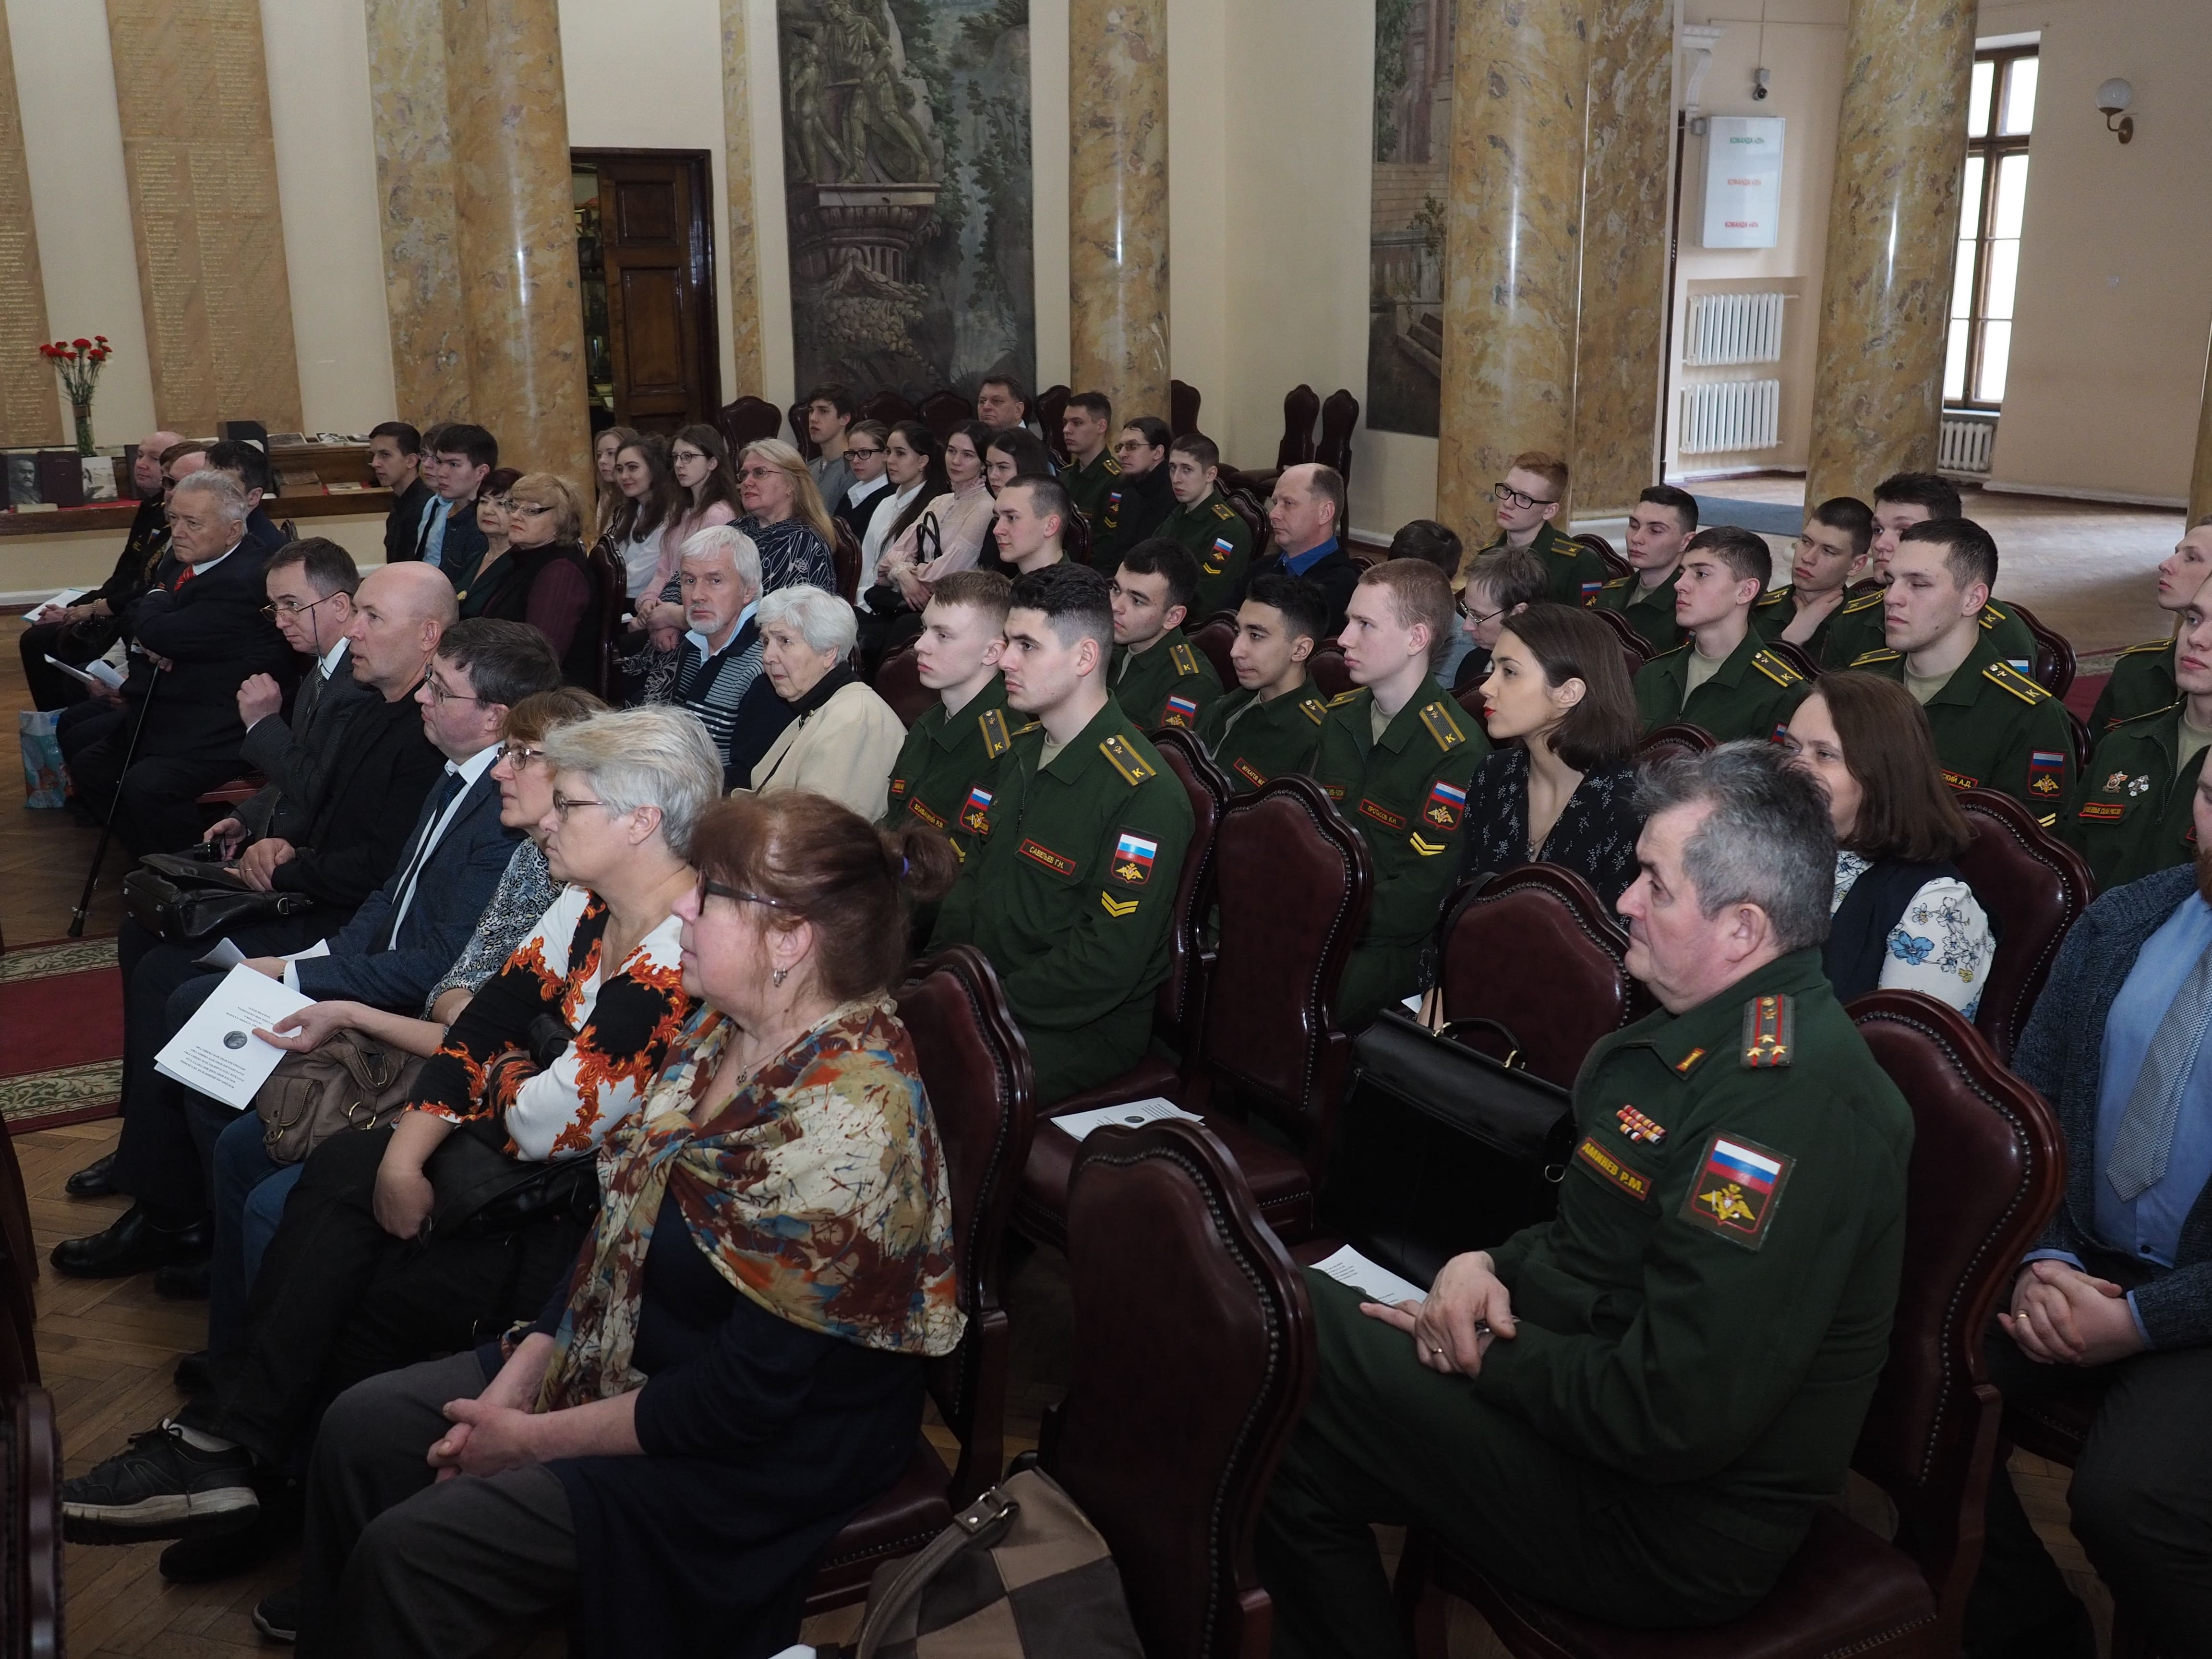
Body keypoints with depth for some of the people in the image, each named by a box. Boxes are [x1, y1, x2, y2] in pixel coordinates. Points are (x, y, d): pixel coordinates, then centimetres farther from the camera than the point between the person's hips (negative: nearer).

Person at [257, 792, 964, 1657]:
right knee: (361, 1425, 8)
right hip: (628, 1355, 8)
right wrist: (519, 1380, -1)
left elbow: (746, 1398, -26)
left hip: (759, 1456, -8)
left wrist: (535, 1439, -15)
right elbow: (624, 1220, 7)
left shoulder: (846, 1123, -31)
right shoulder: (726, 1028, -4)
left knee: (410, 1548, -14)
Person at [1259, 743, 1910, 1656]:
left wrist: (1492, 1355, -14)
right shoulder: (1709, 1032, 6)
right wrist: (1490, 1265, -2)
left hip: (1677, 1527, -9)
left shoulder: (1793, 1100, -27)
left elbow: (1674, 1419, -30)